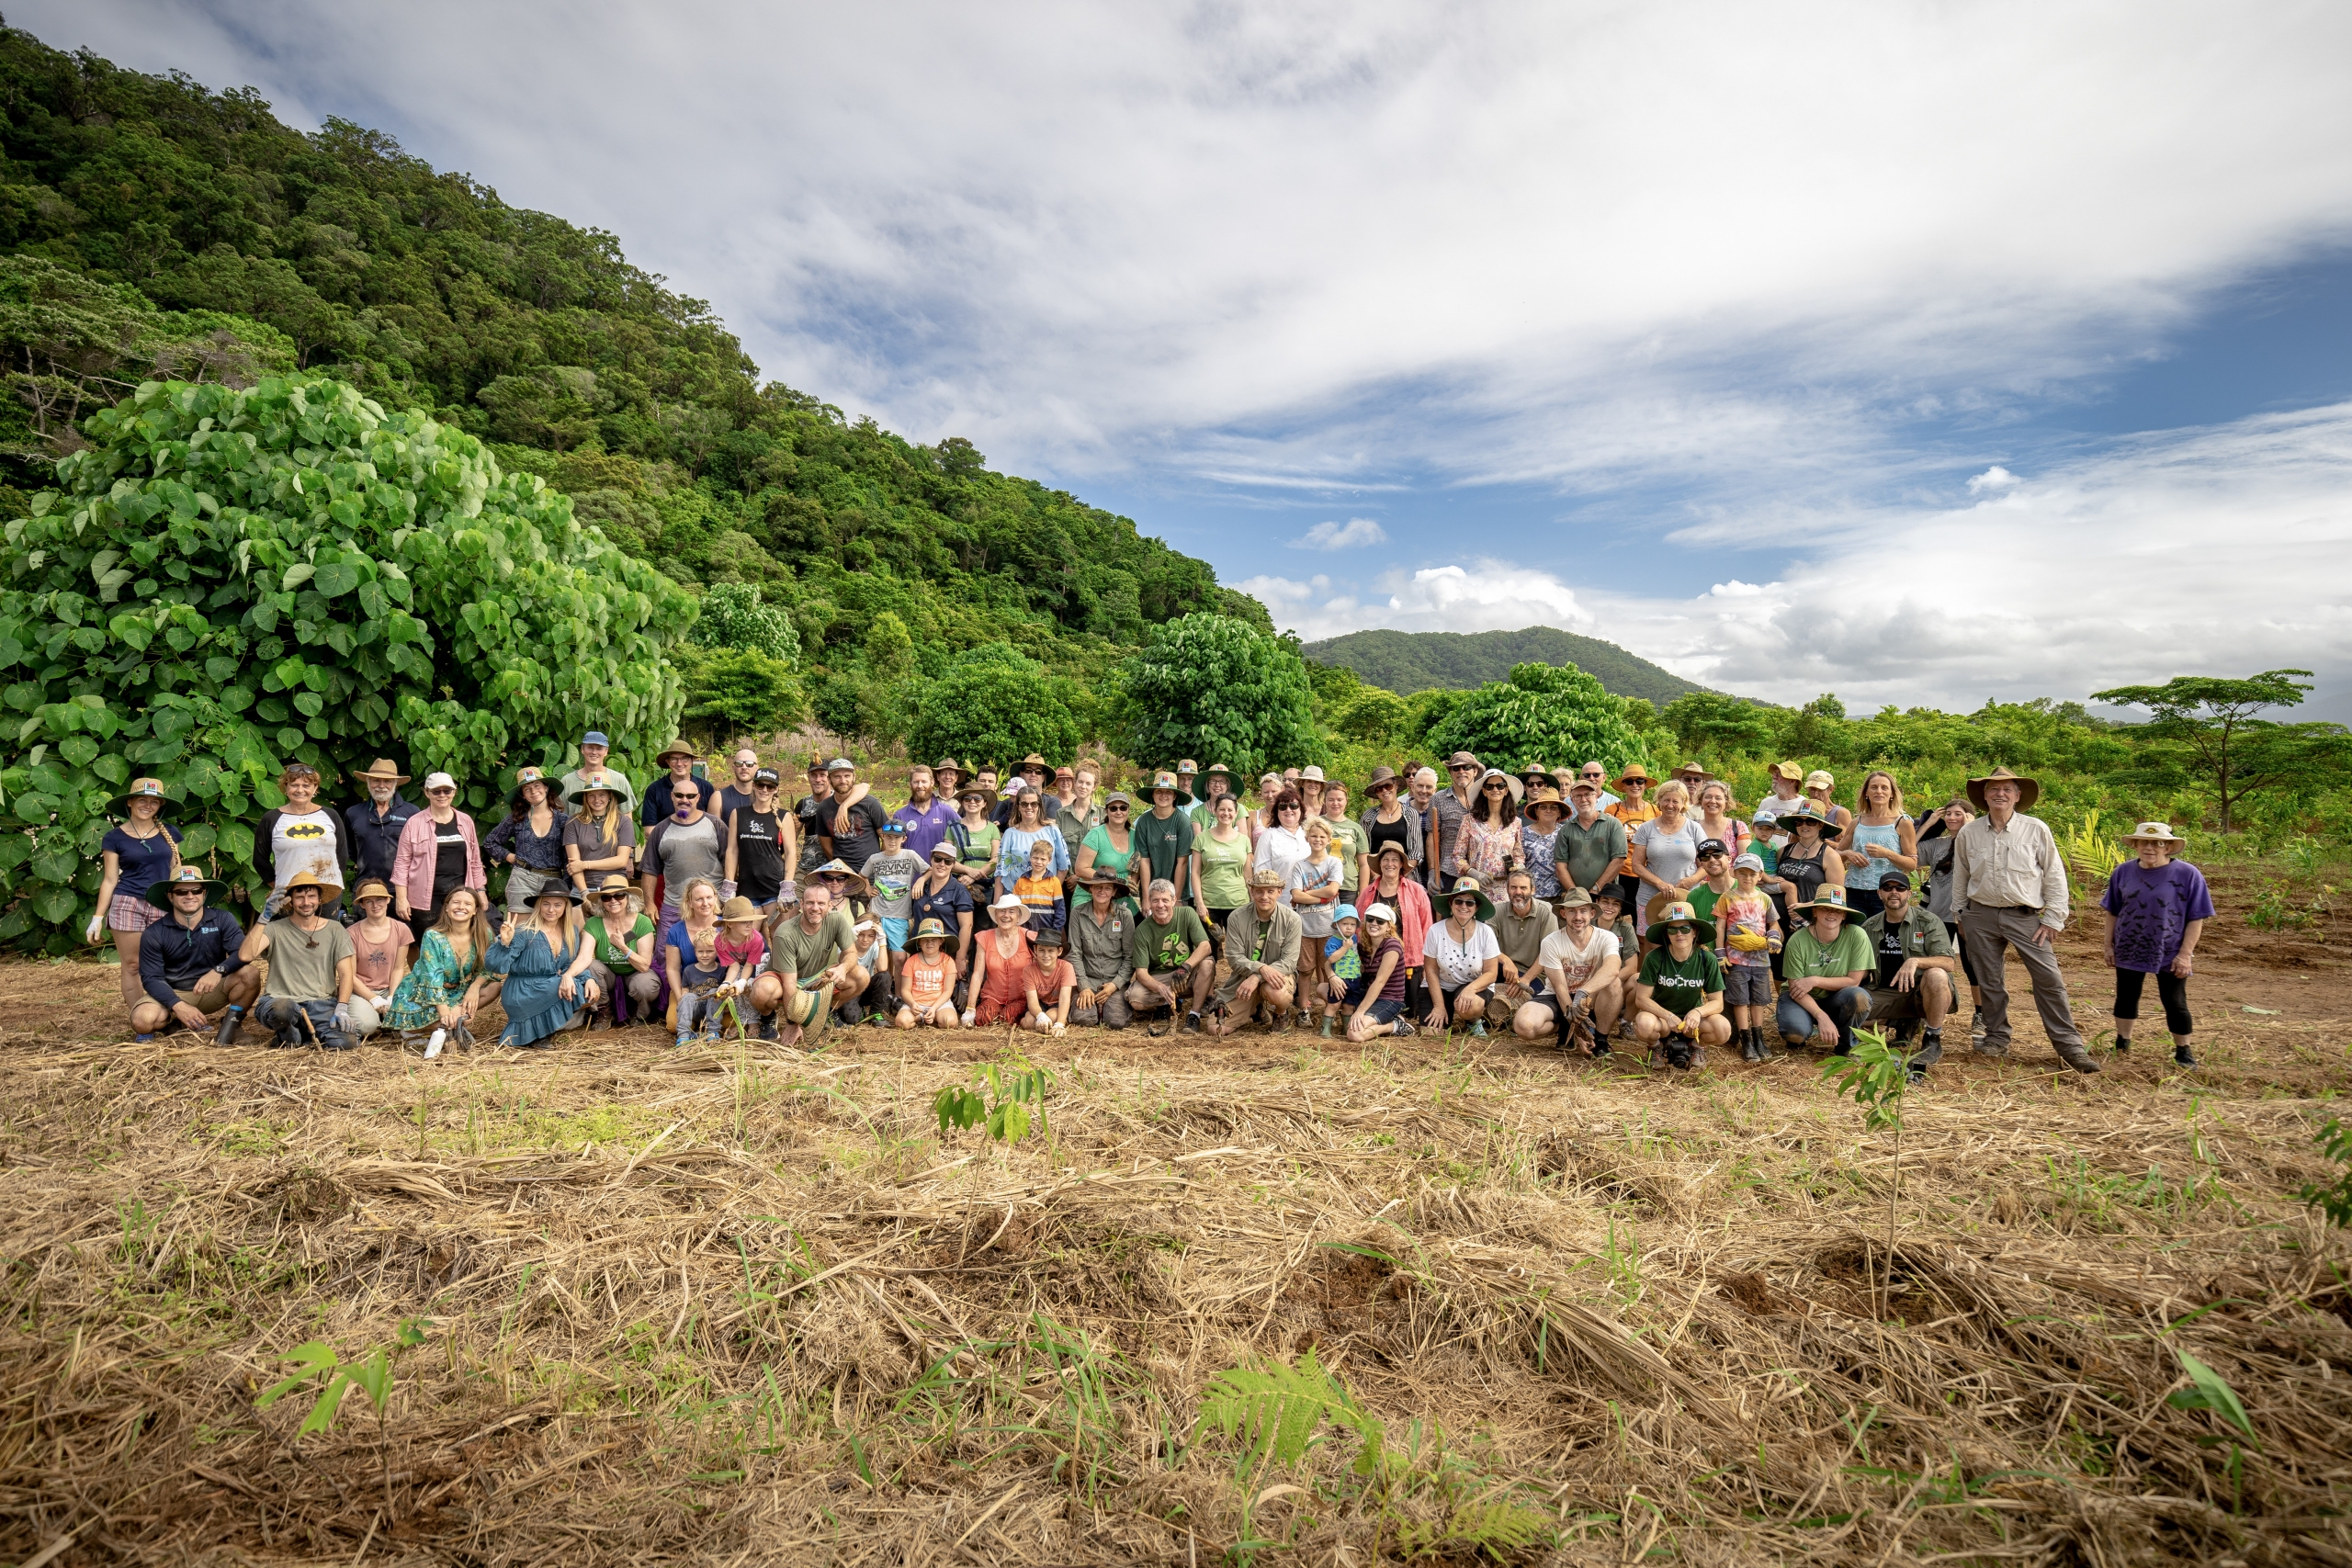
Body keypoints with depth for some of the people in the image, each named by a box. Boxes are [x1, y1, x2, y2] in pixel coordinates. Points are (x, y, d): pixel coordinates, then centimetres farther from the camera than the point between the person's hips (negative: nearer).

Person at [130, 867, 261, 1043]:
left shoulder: (223, 920, -8)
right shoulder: (154, 934, -8)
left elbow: (243, 953, -19)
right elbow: (151, 978, -12)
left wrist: (219, 970, -40)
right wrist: (179, 1006, -28)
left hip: (212, 991, 0)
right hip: (172, 994, 0)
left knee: (251, 975, -29)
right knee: (142, 1020, -30)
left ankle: (230, 1026, -11)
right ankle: (176, 1023, 5)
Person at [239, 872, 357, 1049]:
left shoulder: (335, 930, 8)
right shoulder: (276, 929, 3)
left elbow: (345, 974, 3)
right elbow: (245, 955, -15)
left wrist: (342, 1008, -12)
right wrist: (265, 917, -17)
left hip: (323, 1004, 2)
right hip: (282, 1001, -2)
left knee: (344, 1042, -27)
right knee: (281, 1009, -40)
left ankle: (305, 1033, 8)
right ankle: (289, 1036, -3)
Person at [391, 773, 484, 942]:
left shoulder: (466, 822, 10)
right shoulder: (415, 823, 1)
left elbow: (475, 861, 16)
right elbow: (402, 863, 1)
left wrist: (481, 891, 12)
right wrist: (401, 898, -5)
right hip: (427, 899, -2)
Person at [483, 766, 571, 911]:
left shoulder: (562, 820, 4)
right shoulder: (516, 818, 8)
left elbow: (569, 858, 3)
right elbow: (489, 843, 19)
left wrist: (564, 887, -3)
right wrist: (510, 857, 5)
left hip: (553, 882, 0)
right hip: (522, 880, 0)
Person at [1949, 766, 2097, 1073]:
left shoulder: (2036, 829, -2)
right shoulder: (1969, 833, 3)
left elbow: (2054, 875, 2)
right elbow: (1960, 878, 14)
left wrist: (2053, 919, -2)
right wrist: (1960, 916, 15)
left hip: (2025, 916, -2)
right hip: (1981, 915, 2)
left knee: (2049, 978, -7)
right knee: (1989, 980, 7)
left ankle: (2068, 1044, 1)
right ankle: (1997, 1038, 20)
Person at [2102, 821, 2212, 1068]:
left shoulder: (2188, 875, -10)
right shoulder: (2123, 872, 0)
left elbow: (2196, 919, -9)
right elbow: (2112, 912, 8)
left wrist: (2185, 953, -13)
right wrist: (2109, 946, 6)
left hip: (2170, 954, -3)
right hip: (2128, 950, 3)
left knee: (2175, 1003, 5)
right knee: (2126, 998, 13)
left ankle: (2183, 1050, 20)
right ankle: (2122, 1043, 27)